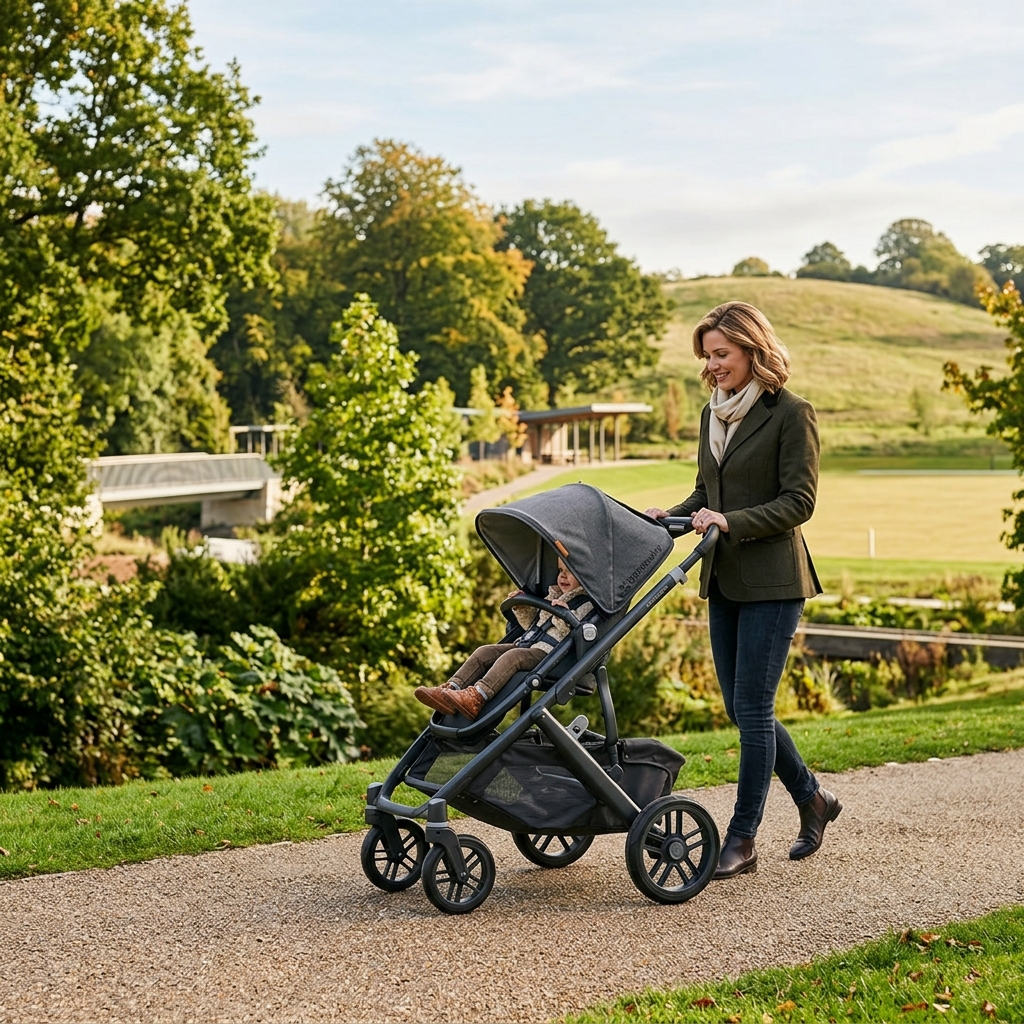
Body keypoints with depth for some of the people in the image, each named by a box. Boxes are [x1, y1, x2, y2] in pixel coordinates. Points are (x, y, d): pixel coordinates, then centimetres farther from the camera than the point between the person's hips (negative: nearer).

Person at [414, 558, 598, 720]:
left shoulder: (587, 604, -1)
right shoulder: (553, 596, 25)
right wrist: (521, 608, 18)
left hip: (548, 653, -9)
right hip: (526, 644, 9)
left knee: (512, 656, -32)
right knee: (484, 652, -5)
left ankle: (475, 699, -47)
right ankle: (451, 689, -19)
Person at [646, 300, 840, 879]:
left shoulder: (791, 414, -9)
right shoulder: (714, 414, 13)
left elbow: (799, 502, -13)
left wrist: (730, 522, -22)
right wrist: (673, 517, 0)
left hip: (772, 581, -8)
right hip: (724, 581, 8)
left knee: (753, 708, -5)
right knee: (744, 708, 11)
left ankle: (743, 839, 3)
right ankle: (813, 800, 30)